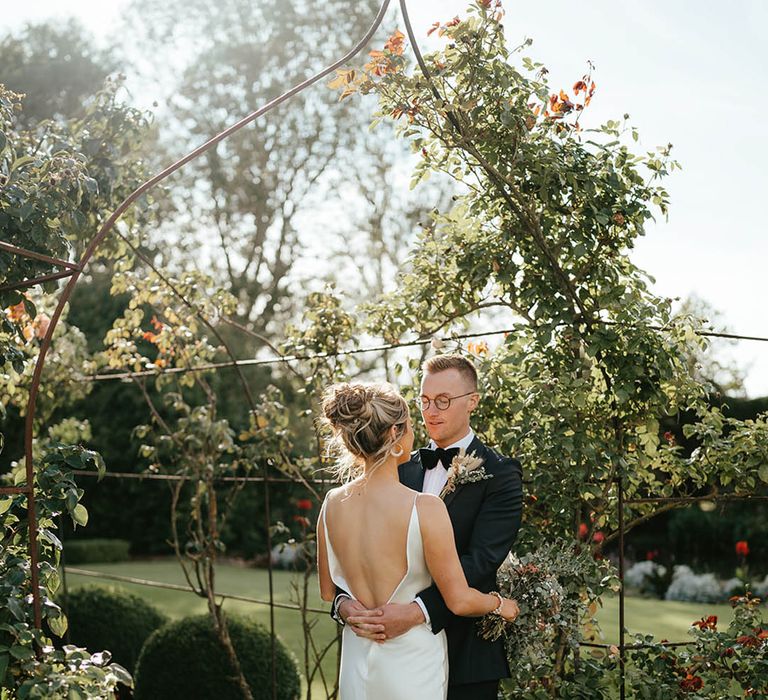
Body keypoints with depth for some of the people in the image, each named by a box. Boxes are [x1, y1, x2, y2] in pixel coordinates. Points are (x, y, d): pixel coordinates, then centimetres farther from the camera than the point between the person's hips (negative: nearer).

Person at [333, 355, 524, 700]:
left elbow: (482, 559, -20)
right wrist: (344, 601, -18)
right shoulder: (404, 469, 8)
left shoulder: (500, 474, -8)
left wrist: (418, 611, -30)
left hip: (466, 655, -4)